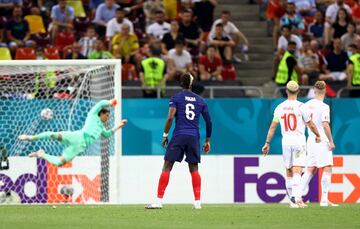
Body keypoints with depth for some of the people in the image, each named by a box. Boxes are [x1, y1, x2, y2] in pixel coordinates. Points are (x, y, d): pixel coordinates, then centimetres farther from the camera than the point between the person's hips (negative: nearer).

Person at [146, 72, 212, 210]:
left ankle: (159, 201, -8)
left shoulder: (176, 98, 2)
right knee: (194, 169, 11)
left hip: (179, 136, -3)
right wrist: (207, 140, 22)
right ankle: (197, 202, 5)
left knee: (167, 167, -1)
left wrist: (165, 135, -3)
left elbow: (170, 117, -11)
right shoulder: (200, 100, 12)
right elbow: (209, 121, 13)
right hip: (194, 137, 3)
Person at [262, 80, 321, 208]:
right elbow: (311, 125, -2)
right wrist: (318, 135, 16)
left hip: (286, 141, 3)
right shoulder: (300, 107, -7)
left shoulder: (280, 108, 3)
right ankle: (297, 199, -27)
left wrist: (267, 143, 7)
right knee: (297, 172, -10)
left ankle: (292, 200, 19)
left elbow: (273, 126, 2)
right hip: (299, 140, -3)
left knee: (289, 172, 14)